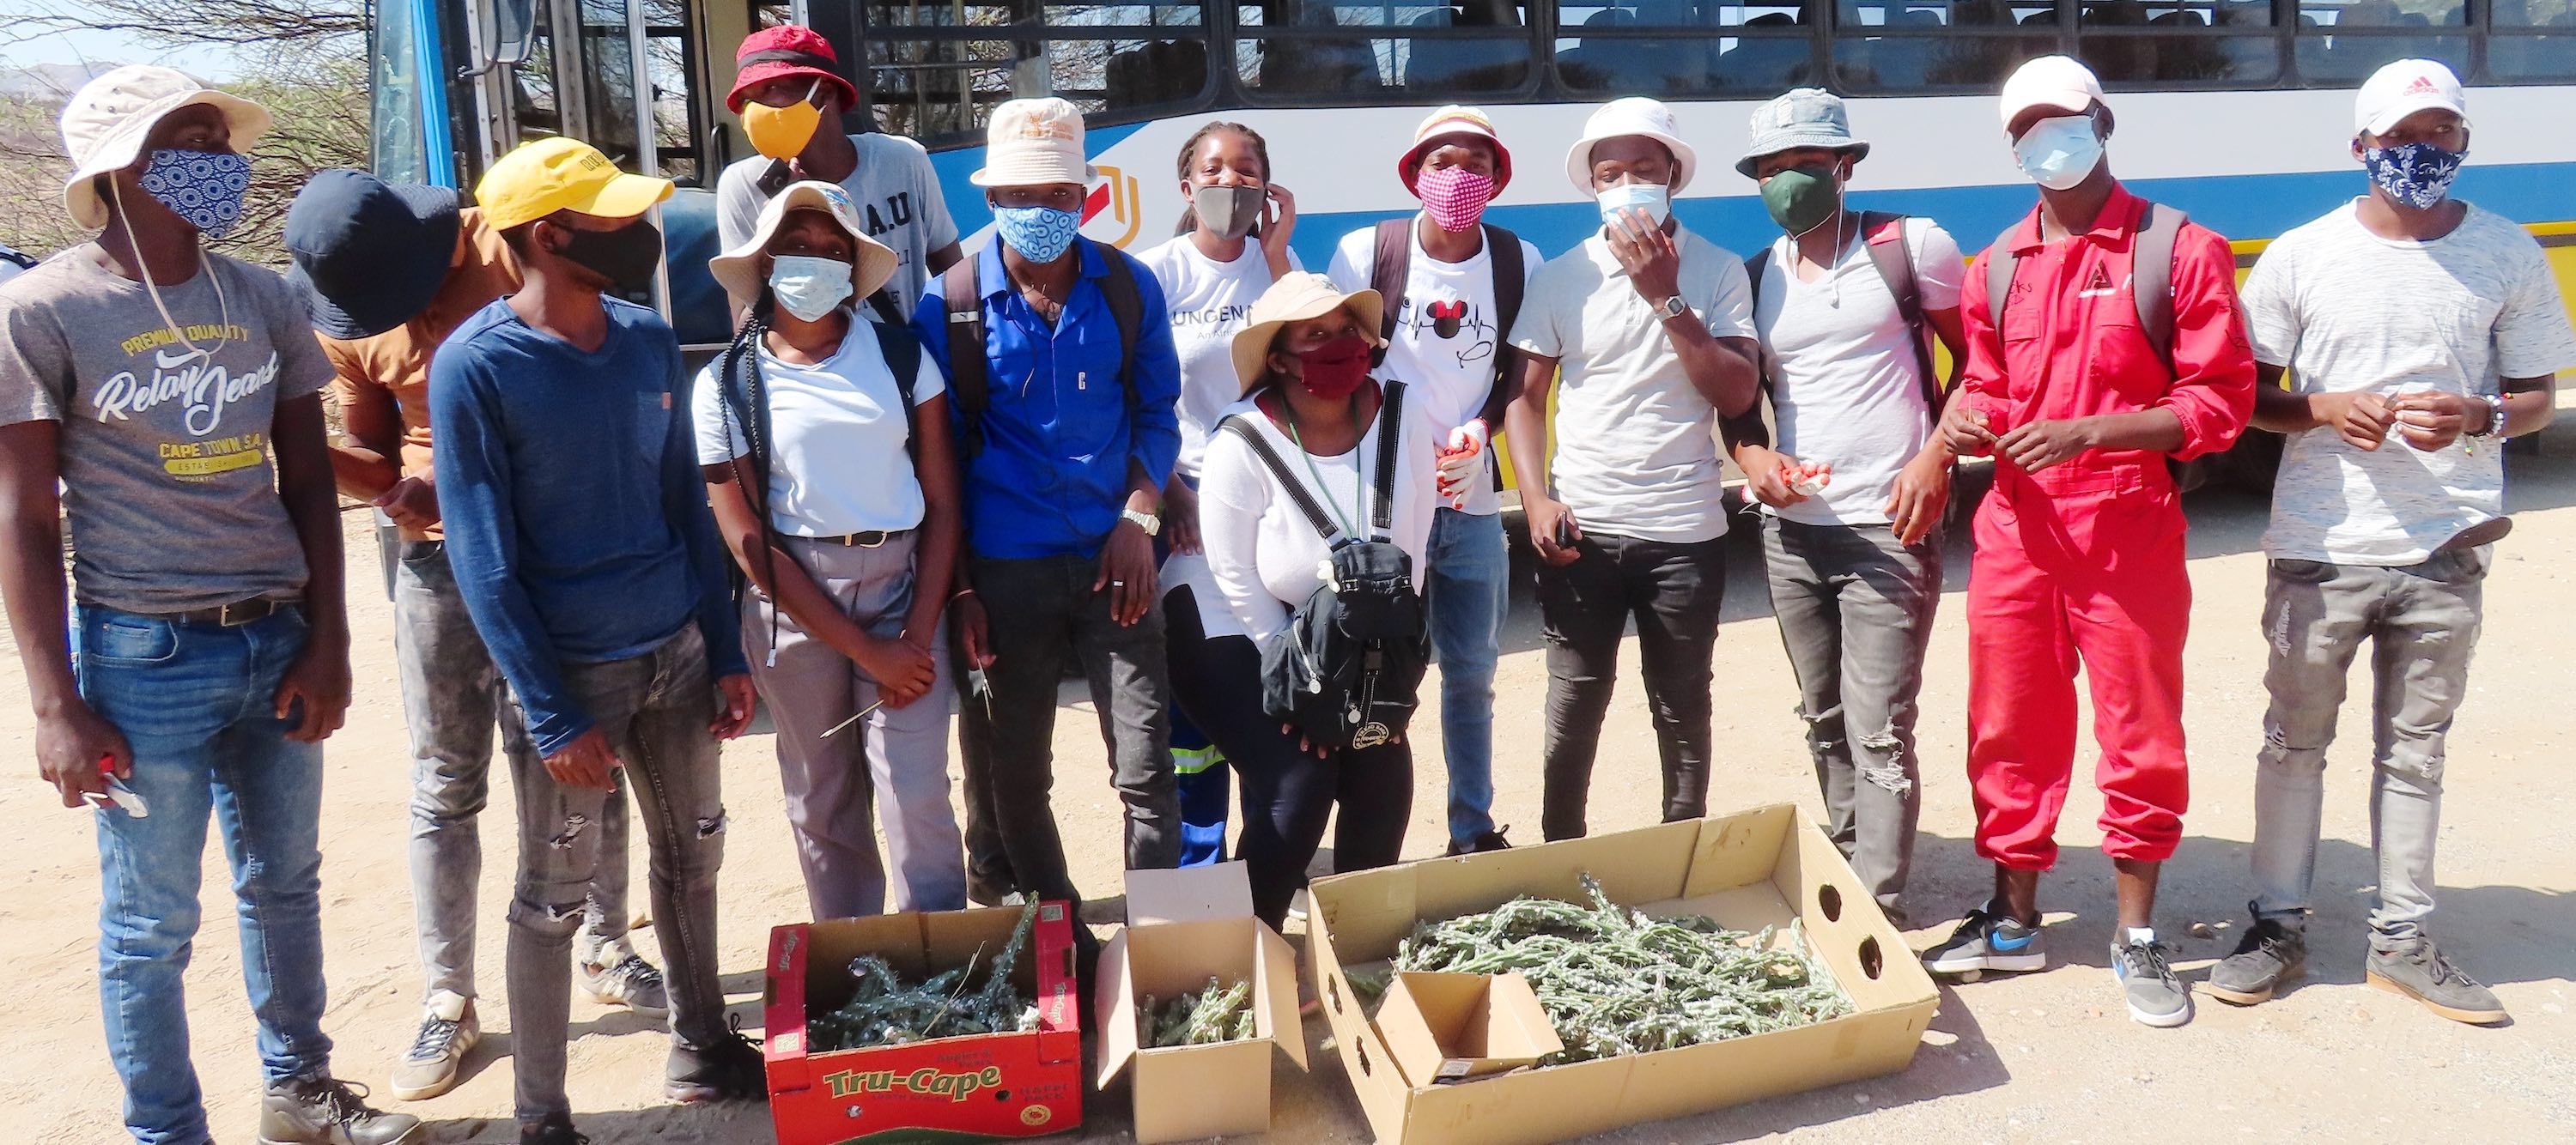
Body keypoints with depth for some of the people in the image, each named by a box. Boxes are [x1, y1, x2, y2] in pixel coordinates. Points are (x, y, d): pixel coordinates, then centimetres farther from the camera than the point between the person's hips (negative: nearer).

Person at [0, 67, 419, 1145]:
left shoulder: (262, 298, 5)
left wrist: (326, 642, 3)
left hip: (278, 641, 5)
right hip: (145, 654, -4)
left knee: (285, 883, 17)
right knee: (152, 923, 7)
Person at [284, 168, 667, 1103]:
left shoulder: (511, 256, -12)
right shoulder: (344, 319, 1)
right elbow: (376, 458, 9)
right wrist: (305, 451, -13)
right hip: (440, 562, 2)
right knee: (445, 789, 6)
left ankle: (607, 951, 27)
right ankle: (447, 1000, 19)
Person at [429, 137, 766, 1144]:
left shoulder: (649, 339, 2)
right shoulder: (476, 366, -13)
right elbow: (484, 562, -13)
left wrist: (726, 653, 7)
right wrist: (554, 718, -15)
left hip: (676, 649, 5)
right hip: (574, 671, -5)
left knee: (691, 856, 16)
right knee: (554, 896, 5)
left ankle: (701, 1047, 35)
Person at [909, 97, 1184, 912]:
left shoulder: (1129, 288, 1)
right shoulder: (951, 305, -4)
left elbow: (1156, 411, 9)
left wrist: (1140, 516, -6)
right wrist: (957, 589, -4)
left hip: (1112, 560, 1)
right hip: (1005, 572, 0)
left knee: (1147, 768, -1)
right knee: (1013, 776, 11)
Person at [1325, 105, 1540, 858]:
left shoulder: (1519, 261, 3)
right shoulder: (1366, 252, -4)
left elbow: (1520, 376, 11)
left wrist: (1480, 431, -9)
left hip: (1473, 501, 3)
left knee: (1471, 673, 11)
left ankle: (1475, 832, 24)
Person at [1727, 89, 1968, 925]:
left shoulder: (1911, 247, -3)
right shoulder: (1755, 278, 10)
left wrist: (1936, 456, -11)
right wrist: (1752, 454, -3)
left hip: (1888, 528, -5)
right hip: (1791, 530, 5)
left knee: (1878, 732, -8)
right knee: (1825, 723, 14)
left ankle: (1880, 912, -2)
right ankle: (1844, 875, 28)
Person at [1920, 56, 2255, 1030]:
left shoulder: (2179, 248, -4)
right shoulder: (1998, 266, 11)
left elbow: (2219, 403, -8)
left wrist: (2086, 433, -20)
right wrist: (1968, 421, -3)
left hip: (2129, 529, -4)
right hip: (2017, 527, 4)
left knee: (2139, 732, 5)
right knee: (2009, 729, 10)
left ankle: (2137, 938, 20)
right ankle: (2012, 922, 24)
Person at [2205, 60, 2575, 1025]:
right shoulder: (2300, 256, -2)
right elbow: (2247, 393, 3)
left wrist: (2477, 419, -15)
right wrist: (2326, 411, -17)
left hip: (2447, 548, 1)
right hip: (2319, 541, -1)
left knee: (2415, 748, 11)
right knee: (2296, 739, 9)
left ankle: (2402, 939, 24)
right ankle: (2278, 926, 22)